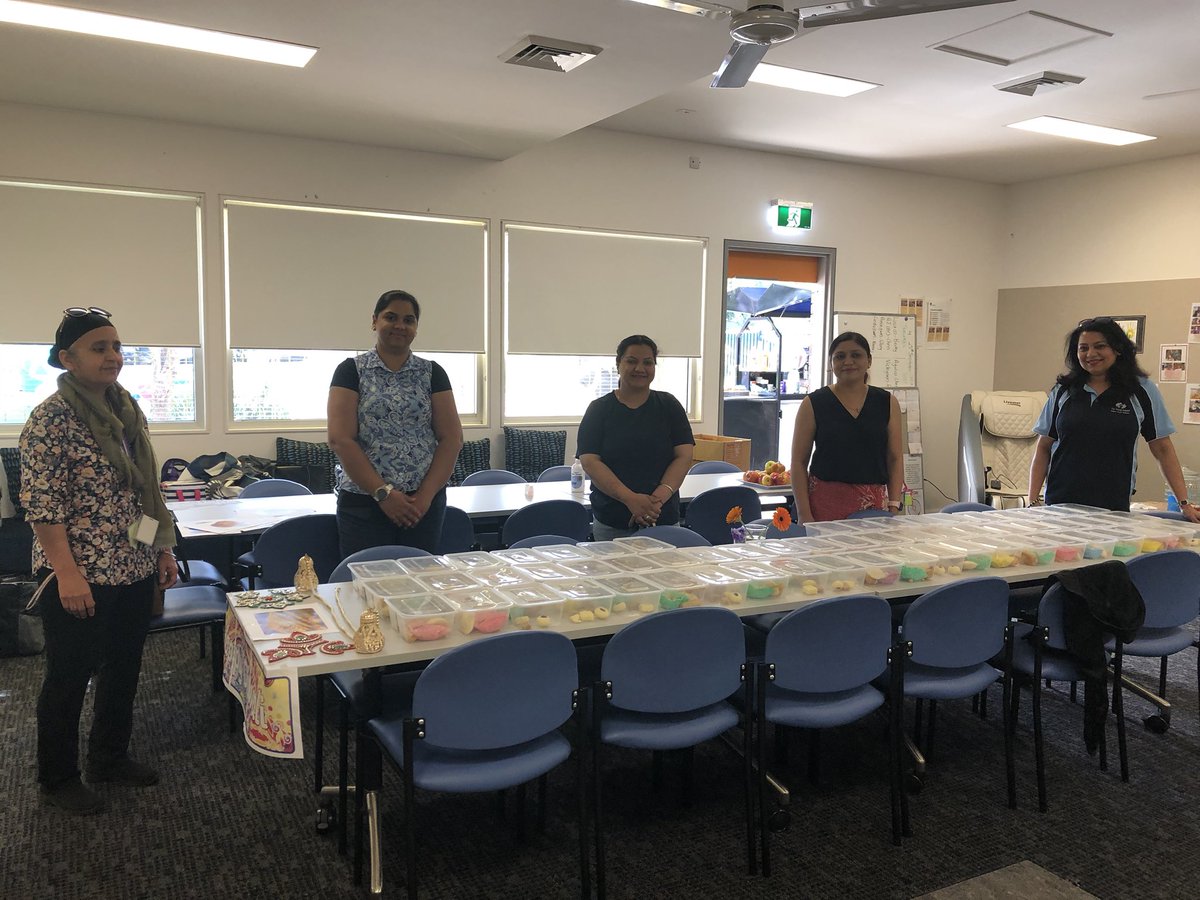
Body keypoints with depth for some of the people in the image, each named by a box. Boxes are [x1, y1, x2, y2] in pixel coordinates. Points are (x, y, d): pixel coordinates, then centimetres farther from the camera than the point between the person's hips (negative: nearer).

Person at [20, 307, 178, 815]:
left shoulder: (128, 411, 8)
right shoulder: (50, 419, -14)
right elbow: (41, 505, -17)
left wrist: (163, 547, 12)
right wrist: (67, 573, -20)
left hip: (134, 570, 7)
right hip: (80, 577, -7)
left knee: (123, 668, 17)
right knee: (69, 677, 7)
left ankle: (110, 758, 35)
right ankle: (58, 780, 24)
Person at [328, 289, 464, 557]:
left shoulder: (432, 373, 8)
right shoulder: (351, 371, 2)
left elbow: (451, 439, 3)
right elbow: (340, 440, -7)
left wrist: (425, 496, -8)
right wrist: (383, 493, -13)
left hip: (425, 504, 2)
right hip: (364, 504, -2)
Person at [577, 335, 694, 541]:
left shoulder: (668, 406, 8)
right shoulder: (599, 409, 4)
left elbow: (684, 456, 0)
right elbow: (589, 461, -6)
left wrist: (660, 496, -17)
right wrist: (630, 498, -19)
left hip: (664, 518, 1)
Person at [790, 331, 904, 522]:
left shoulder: (887, 403, 9)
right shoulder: (813, 404, 1)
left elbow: (895, 458, 9)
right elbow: (799, 461, -1)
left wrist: (893, 507, -1)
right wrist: (804, 515, -8)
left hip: (874, 503, 2)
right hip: (825, 502, -2)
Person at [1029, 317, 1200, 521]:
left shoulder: (1141, 391, 3)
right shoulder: (1062, 391, 6)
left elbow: (1163, 450, 4)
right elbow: (1043, 448, 7)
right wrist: (1033, 501, -2)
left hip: (1114, 508, -1)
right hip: (1059, 503, 1)